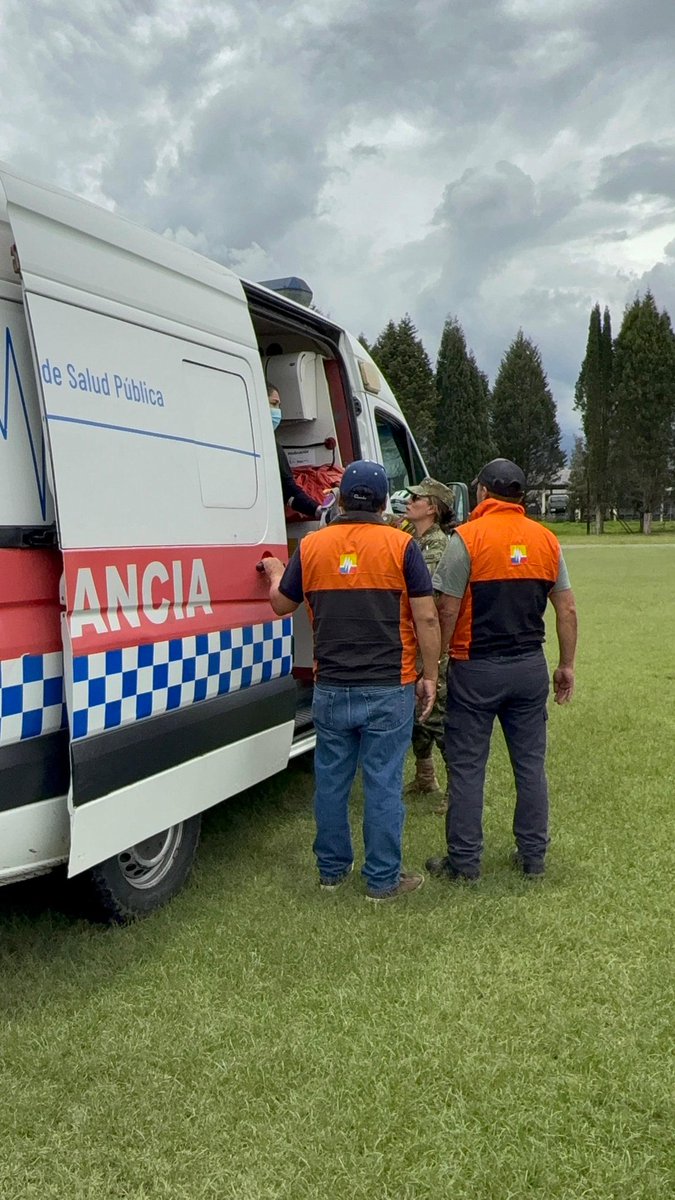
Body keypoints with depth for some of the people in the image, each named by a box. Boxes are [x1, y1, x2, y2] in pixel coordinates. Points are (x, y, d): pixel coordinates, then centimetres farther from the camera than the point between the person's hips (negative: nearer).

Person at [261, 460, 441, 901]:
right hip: (388, 687, -3)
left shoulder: (312, 546, 2)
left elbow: (282, 605, 15)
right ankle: (383, 879, 15)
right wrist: (430, 675, 1)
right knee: (384, 782, 5)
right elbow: (426, 618, -8)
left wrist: (276, 573, 35)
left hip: (331, 687, 3)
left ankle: (332, 868, 28)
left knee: (331, 779, 15)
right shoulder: (400, 545, -7)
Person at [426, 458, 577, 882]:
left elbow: (447, 611, -13)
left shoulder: (467, 538, -10)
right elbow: (567, 610, 6)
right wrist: (567, 665, 15)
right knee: (531, 763, 14)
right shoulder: (546, 540, 5)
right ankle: (533, 855, 23)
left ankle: (464, 860, 13)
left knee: (467, 766, 5)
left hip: (476, 670, -4)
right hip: (530, 667, 5)